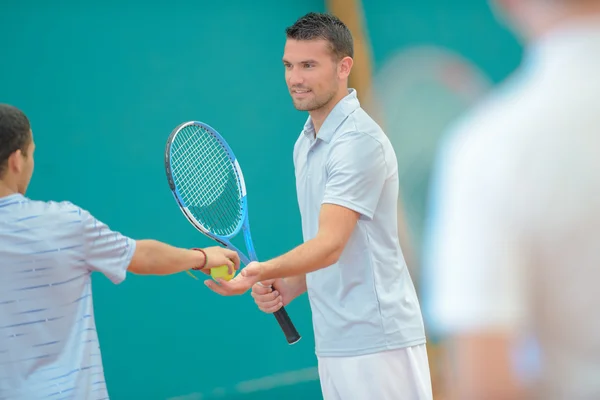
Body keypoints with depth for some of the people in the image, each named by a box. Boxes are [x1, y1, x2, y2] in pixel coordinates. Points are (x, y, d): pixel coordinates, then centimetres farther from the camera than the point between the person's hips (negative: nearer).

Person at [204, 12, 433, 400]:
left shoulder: (360, 141, -14)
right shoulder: (306, 143, 15)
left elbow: (331, 246, -23)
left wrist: (260, 272, -37)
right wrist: (287, 288, 3)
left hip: (378, 343, -8)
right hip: (335, 345, 9)